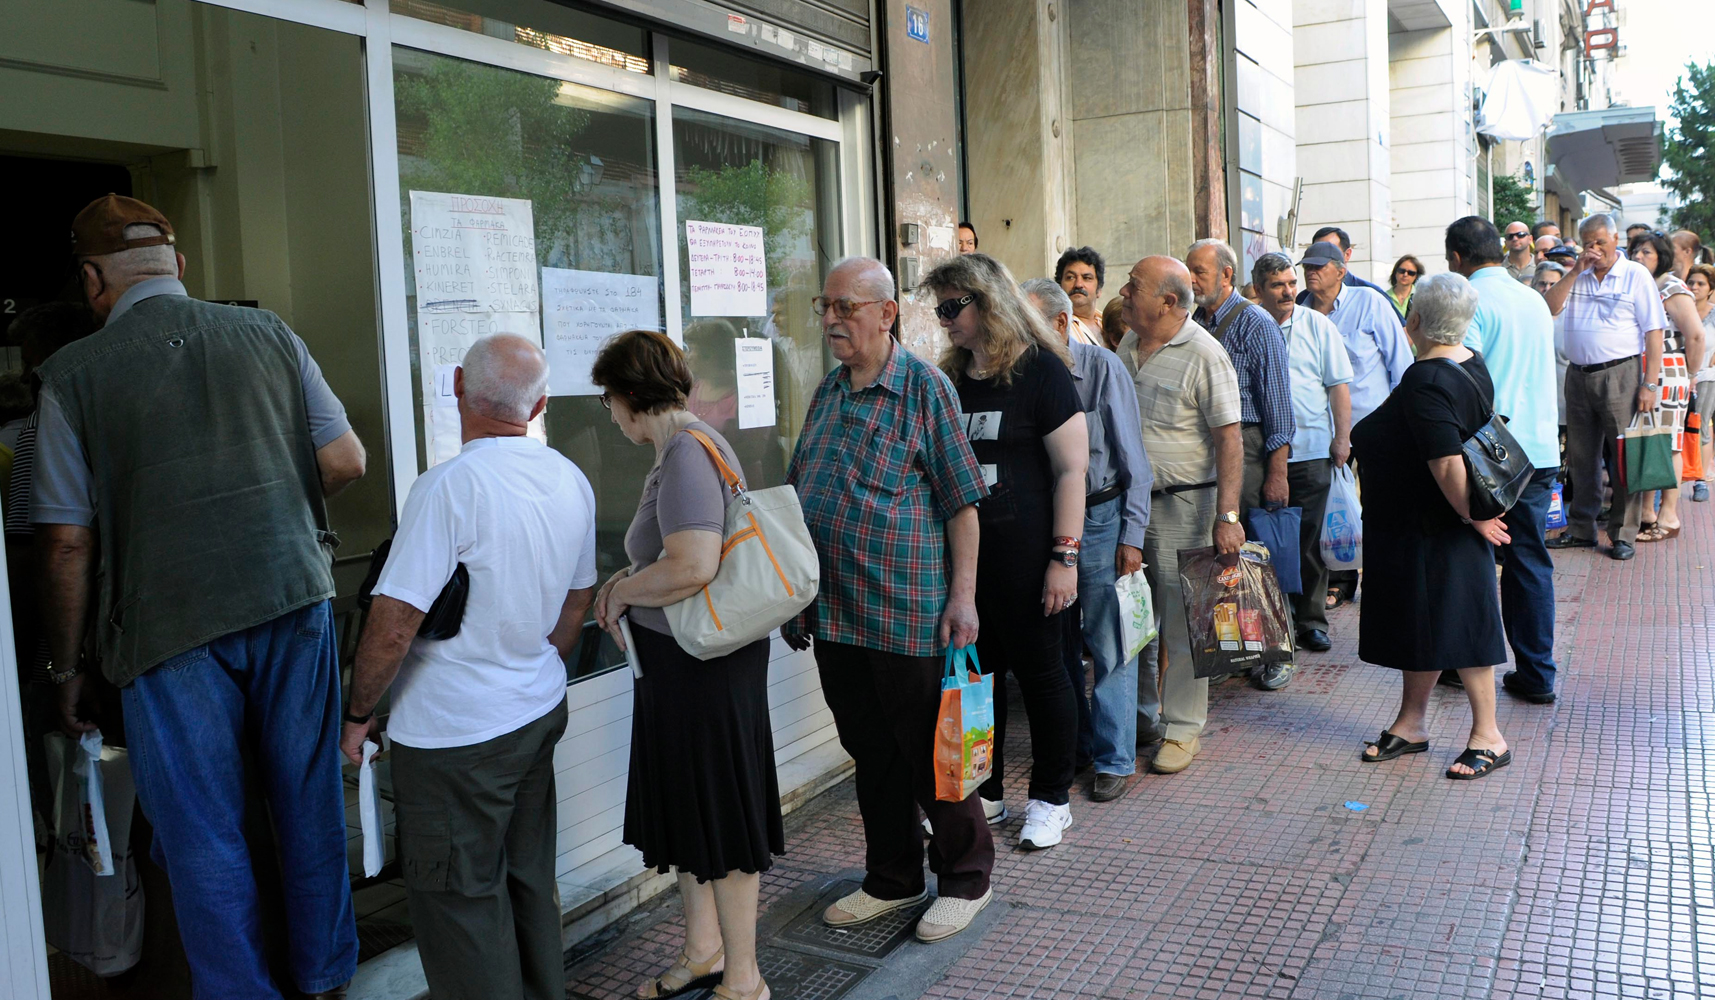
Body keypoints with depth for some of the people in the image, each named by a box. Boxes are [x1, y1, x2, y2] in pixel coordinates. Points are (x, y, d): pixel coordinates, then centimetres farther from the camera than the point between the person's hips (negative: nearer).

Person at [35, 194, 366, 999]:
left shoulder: (74, 374, -5)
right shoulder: (267, 335, 2)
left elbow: (67, 544, -4)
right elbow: (345, 461, 2)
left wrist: (66, 671, 7)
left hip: (171, 627, -3)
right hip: (294, 597, 3)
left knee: (202, 836, 10)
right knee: (310, 802, 16)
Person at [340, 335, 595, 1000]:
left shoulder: (450, 487, -22)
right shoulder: (572, 483, 1)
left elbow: (395, 622, -22)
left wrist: (358, 713, -7)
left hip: (456, 734, -7)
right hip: (540, 715, 7)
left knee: (459, 901, 7)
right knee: (528, 883, 20)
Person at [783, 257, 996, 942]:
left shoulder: (924, 386, -8)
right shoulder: (828, 392, 11)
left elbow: (962, 498, -10)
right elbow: (799, 494, 19)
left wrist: (963, 594, -14)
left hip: (908, 609, -6)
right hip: (834, 610, 6)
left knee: (931, 751, 5)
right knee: (869, 750, 16)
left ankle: (965, 878, 24)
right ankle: (891, 879, 31)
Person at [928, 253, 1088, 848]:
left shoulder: (1039, 370, -7)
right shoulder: (947, 378, 12)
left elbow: (1071, 469, -10)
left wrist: (1064, 557, -15)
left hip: (1022, 554, -6)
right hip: (959, 550, 6)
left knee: (1038, 669, 5)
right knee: (974, 671, 11)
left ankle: (1051, 798, 19)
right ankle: (982, 791, 26)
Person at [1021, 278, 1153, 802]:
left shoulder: (1102, 368, -7)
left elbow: (1133, 460, -5)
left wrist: (1131, 535, -10)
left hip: (1098, 518, -4)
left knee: (1110, 648, -1)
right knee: (1058, 645, 12)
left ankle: (1114, 759, 10)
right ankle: (1075, 745, 27)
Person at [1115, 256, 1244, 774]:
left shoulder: (1203, 354, -13)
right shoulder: (1128, 345, 9)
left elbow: (1230, 438, -16)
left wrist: (1227, 515, -23)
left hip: (1182, 503, -7)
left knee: (1182, 623, 1)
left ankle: (1182, 728, 12)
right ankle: (1139, 712, 28)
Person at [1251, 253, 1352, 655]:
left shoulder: (1318, 326, 5)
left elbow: (1339, 387, 6)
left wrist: (1342, 439, 0)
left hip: (1311, 451, 0)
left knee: (1309, 542, 4)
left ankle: (1310, 621, 15)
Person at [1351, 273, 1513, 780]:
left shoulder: (1426, 382, -25)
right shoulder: (1472, 366, 7)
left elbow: (1447, 463, -32)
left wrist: (1471, 515, -18)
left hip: (1431, 532, -10)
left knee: (1454, 623, 0)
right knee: (1418, 622, 16)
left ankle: (1488, 736, 11)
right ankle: (1411, 723, 27)